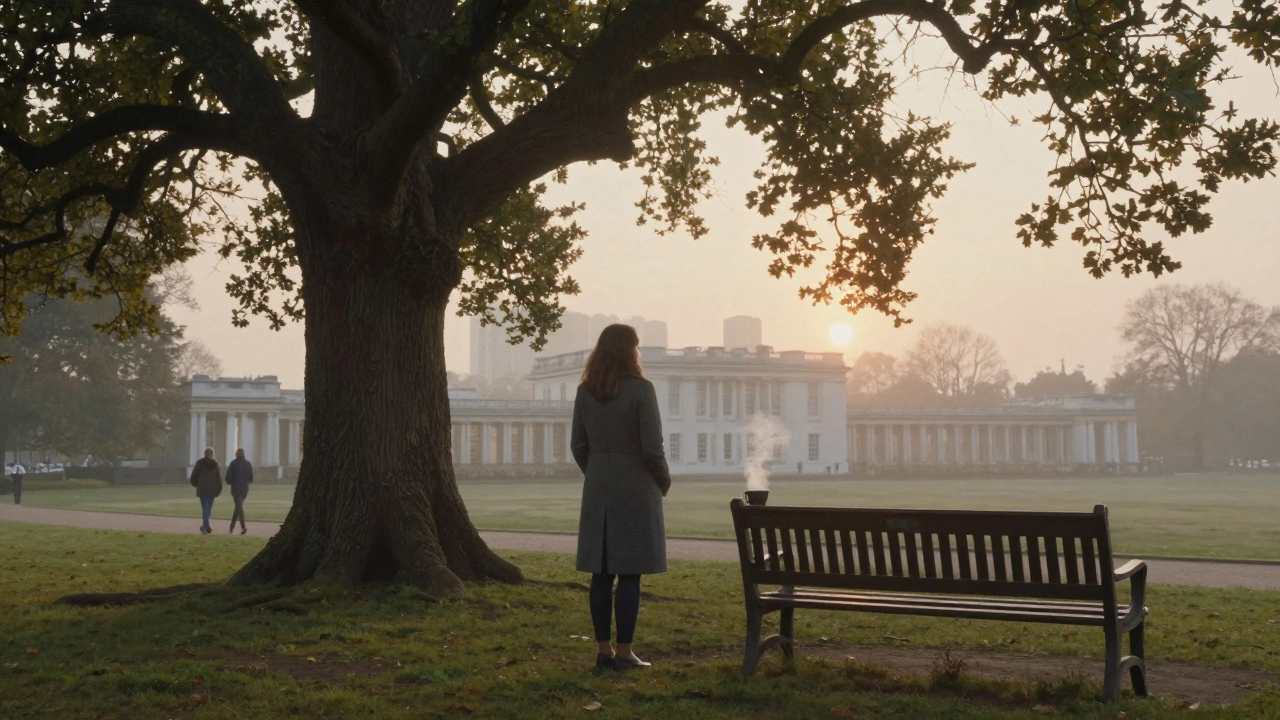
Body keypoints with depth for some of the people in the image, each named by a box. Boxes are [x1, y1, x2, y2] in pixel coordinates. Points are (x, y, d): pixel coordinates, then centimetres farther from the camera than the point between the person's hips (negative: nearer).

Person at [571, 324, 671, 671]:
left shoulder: (585, 391, 4)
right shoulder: (641, 389, -11)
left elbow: (578, 445, 8)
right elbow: (652, 448, -12)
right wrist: (664, 481, 4)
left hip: (597, 490, 5)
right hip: (635, 489, -5)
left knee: (601, 573, 8)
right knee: (629, 574, 0)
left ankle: (603, 649, 13)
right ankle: (624, 651, 2)